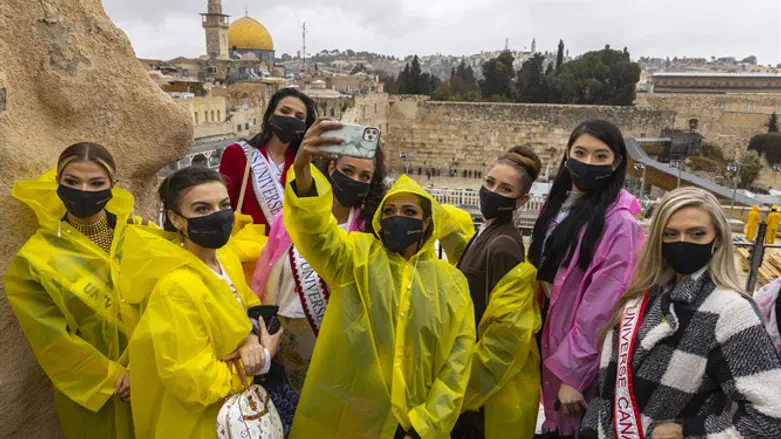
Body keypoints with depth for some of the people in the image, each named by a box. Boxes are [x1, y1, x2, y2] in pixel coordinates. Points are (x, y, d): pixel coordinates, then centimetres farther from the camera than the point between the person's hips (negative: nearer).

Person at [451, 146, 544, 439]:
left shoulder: (503, 246, -23)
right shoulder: (486, 236, 5)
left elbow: (508, 332, -23)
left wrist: (466, 387, -17)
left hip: (493, 387, -9)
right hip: (478, 374, 9)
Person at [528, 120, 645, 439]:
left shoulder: (619, 221, -17)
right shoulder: (557, 206, 6)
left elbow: (603, 306, -20)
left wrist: (572, 373, -18)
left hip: (585, 360, -6)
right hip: (551, 341, 6)